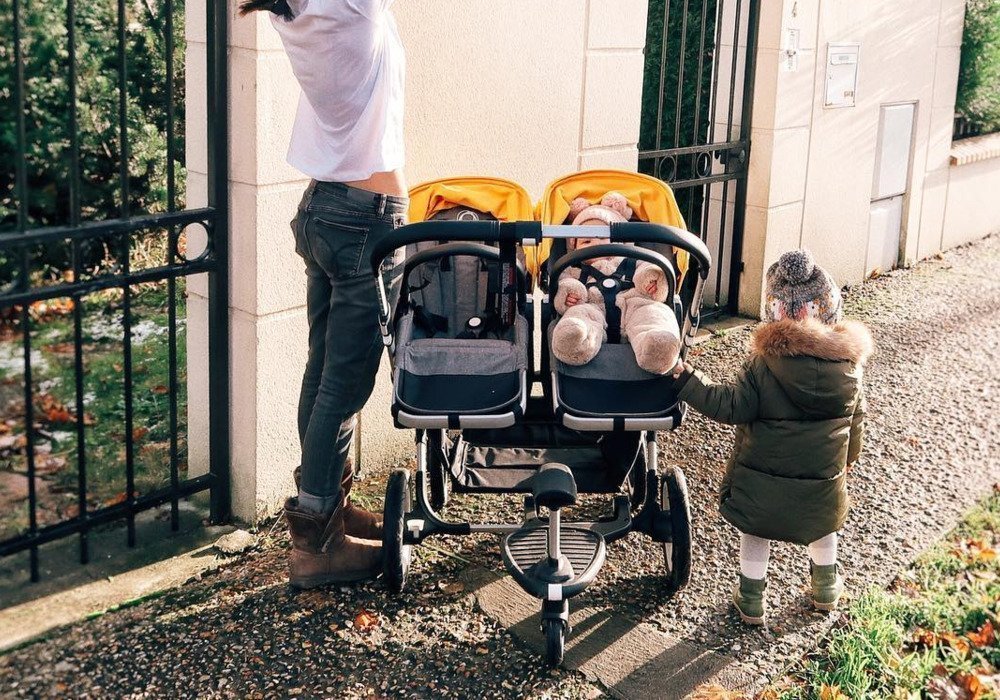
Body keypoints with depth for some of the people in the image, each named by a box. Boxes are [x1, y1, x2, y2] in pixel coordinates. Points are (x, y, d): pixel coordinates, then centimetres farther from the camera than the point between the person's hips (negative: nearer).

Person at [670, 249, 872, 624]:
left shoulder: (763, 365, -22)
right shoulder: (849, 365, -9)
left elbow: (732, 407, -20)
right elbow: (855, 424, 3)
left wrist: (686, 379, -14)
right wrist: (845, 460, 21)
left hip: (763, 478, -3)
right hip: (824, 478, 3)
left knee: (755, 532, 19)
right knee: (822, 526, 29)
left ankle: (751, 598, 27)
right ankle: (826, 586, 44)